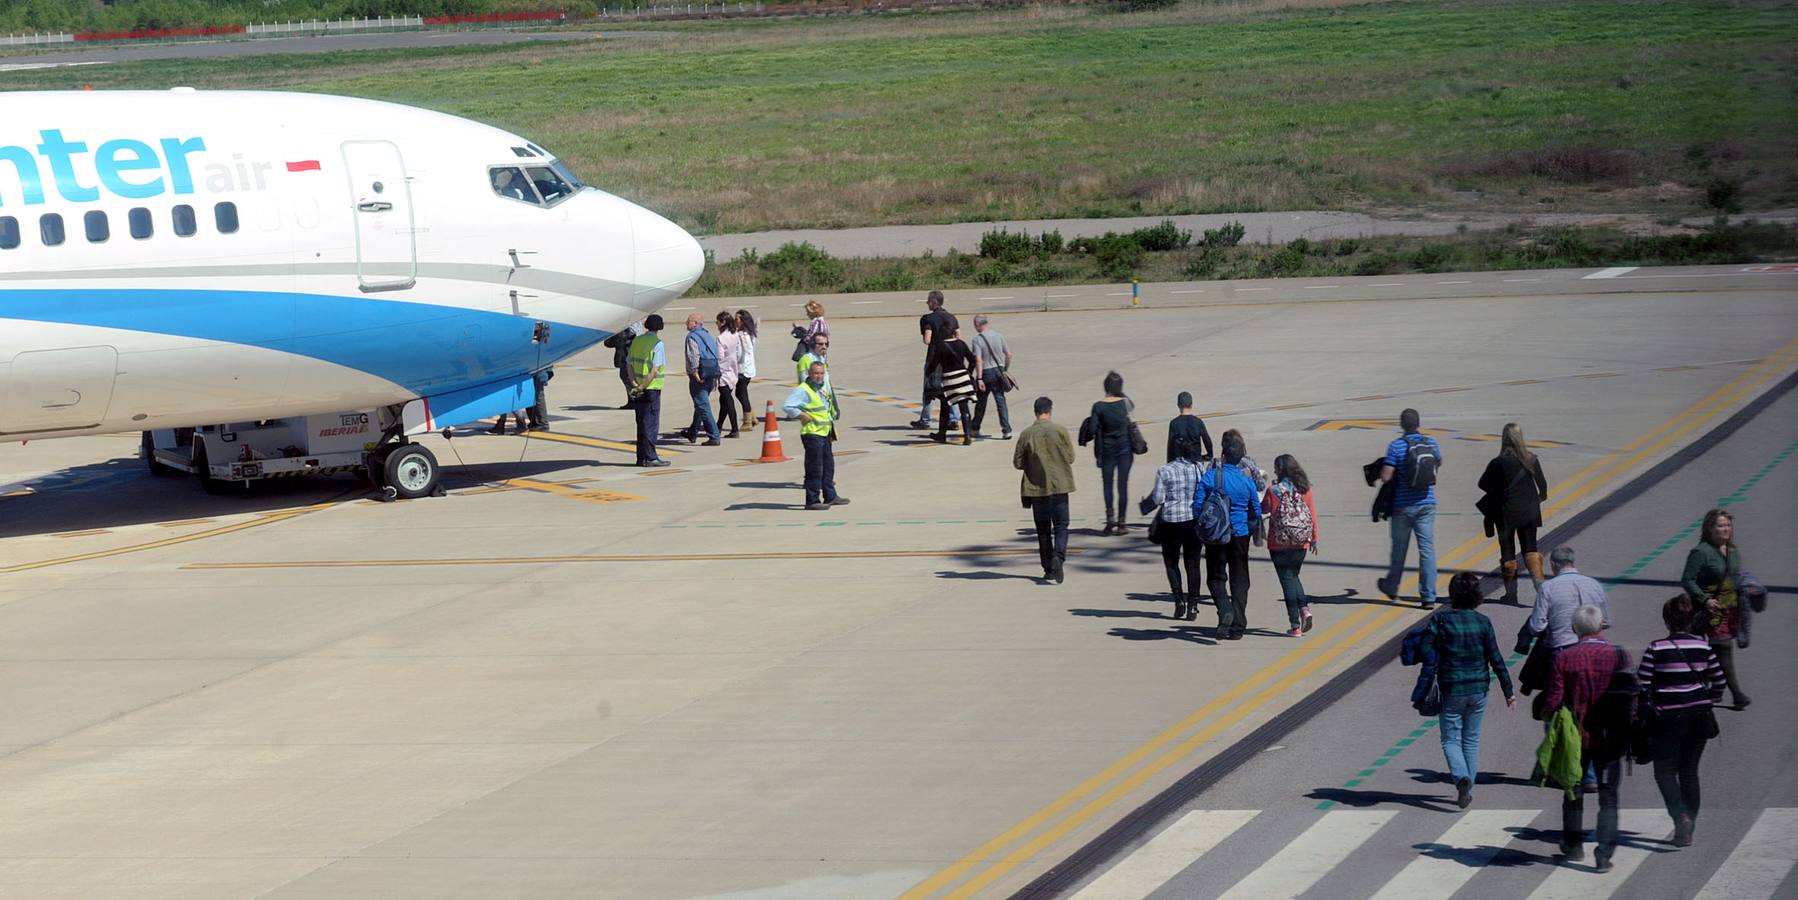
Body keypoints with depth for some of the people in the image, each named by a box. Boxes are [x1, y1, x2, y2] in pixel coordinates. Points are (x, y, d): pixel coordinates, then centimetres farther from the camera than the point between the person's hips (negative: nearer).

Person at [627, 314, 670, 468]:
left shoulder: (636, 341, 10)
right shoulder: (657, 343, -11)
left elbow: (630, 365, 7)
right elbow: (654, 370, -17)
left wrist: (634, 384, -3)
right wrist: (642, 387, -14)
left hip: (638, 390, 6)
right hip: (652, 388, -6)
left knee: (642, 423, 12)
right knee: (651, 424, -2)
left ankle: (641, 457, 14)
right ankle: (650, 457, -3)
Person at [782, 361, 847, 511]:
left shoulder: (824, 388, 12)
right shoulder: (803, 390, -15)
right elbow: (787, 406, -25)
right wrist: (804, 416, -21)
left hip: (825, 433, 9)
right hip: (812, 434, -9)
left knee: (828, 466, 17)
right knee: (815, 468, -7)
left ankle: (830, 496, 29)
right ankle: (812, 501, -3)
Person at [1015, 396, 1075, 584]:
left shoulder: (1026, 434, -5)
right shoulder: (1060, 431, -8)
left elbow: (1017, 463, -2)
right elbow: (1070, 457, -2)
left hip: (1036, 487, 1)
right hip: (1059, 485, -1)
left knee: (1043, 529, 10)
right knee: (1061, 526, 5)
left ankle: (1049, 569, 11)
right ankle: (1058, 556, -21)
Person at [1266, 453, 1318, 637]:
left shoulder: (1273, 490, -10)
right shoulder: (1305, 489, -1)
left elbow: (1264, 510, -2)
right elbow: (1313, 513, 3)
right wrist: (1314, 538, 11)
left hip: (1279, 544, -4)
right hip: (1301, 543, 4)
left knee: (1287, 580, 2)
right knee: (1293, 575, 23)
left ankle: (1295, 626, 1)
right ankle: (1304, 608, 0)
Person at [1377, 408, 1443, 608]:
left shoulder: (1396, 446, -13)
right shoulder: (1430, 443, 0)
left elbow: (1385, 477, -16)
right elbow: (1438, 463, 21)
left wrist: (1382, 468, 5)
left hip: (1403, 505, -2)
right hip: (1426, 503, 2)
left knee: (1399, 548, 14)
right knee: (1427, 548, 0)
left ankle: (1392, 587, 33)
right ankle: (1428, 596, -5)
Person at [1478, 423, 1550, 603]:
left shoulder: (1498, 463, -16)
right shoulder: (1532, 460, -4)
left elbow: (1483, 484, -5)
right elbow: (1542, 484, 7)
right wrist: (1541, 497, 29)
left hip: (1506, 513, -3)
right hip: (1528, 512, 3)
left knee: (1508, 552, 8)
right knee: (1530, 549, 10)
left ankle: (1511, 593, 13)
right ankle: (1540, 586, -7)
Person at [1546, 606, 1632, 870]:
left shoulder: (1564, 658, -8)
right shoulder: (1620, 656, -8)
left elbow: (1554, 701, -8)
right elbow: (1633, 695, -7)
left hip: (1575, 737, 1)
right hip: (1611, 737, 0)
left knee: (1574, 793, 19)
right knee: (1608, 797, 7)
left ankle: (1573, 847, 31)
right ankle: (1604, 855, -1)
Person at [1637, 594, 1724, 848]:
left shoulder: (1656, 649, -11)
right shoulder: (1703, 647, -1)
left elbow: (1641, 684, -10)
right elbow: (1719, 681, 5)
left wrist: (1646, 708, 5)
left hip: (1669, 717, -4)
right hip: (1699, 716, 4)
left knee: (1665, 770, 6)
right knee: (1689, 771, 14)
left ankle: (1680, 816, -18)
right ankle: (1687, 830, 17)